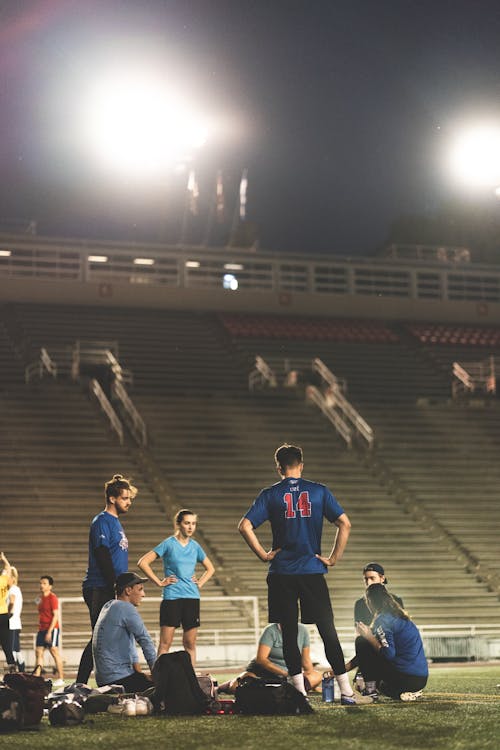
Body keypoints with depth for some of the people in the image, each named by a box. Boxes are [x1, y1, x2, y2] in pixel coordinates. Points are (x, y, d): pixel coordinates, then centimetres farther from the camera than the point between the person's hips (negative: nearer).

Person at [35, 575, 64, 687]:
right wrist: (39, 628, 16)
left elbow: (55, 616, -15)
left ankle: (60, 679, -4)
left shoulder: (52, 598, -9)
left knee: (54, 651, -7)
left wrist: (49, 631, -20)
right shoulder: (41, 598, 15)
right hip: (41, 629, 8)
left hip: (51, 629, -8)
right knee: (39, 652, 1)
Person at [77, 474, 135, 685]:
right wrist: (116, 586, -19)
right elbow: (102, 556, -17)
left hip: (111, 590, 10)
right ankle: (80, 685, -9)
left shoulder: (115, 522, 20)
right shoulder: (102, 521, -10)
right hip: (100, 589, -10)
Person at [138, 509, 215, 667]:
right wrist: (159, 582, -6)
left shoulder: (195, 546, 11)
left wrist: (200, 583, 10)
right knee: (165, 643, -4)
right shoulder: (169, 544, -2)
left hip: (192, 598, 4)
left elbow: (210, 569, 26)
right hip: (171, 598, -4)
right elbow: (143, 562, -5)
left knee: (190, 643, 6)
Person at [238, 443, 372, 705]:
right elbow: (344, 524, -1)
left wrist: (263, 555, -1)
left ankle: (300, 693, 5)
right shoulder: (319, 491, 4)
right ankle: (346, 691, 3)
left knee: (289, 634, 6)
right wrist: (333, 559, 4)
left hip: (281, 574, -1)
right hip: (313, 571, 1)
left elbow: (244, 526, -8)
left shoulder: (270, 494, 1)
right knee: (328, 631, 4)